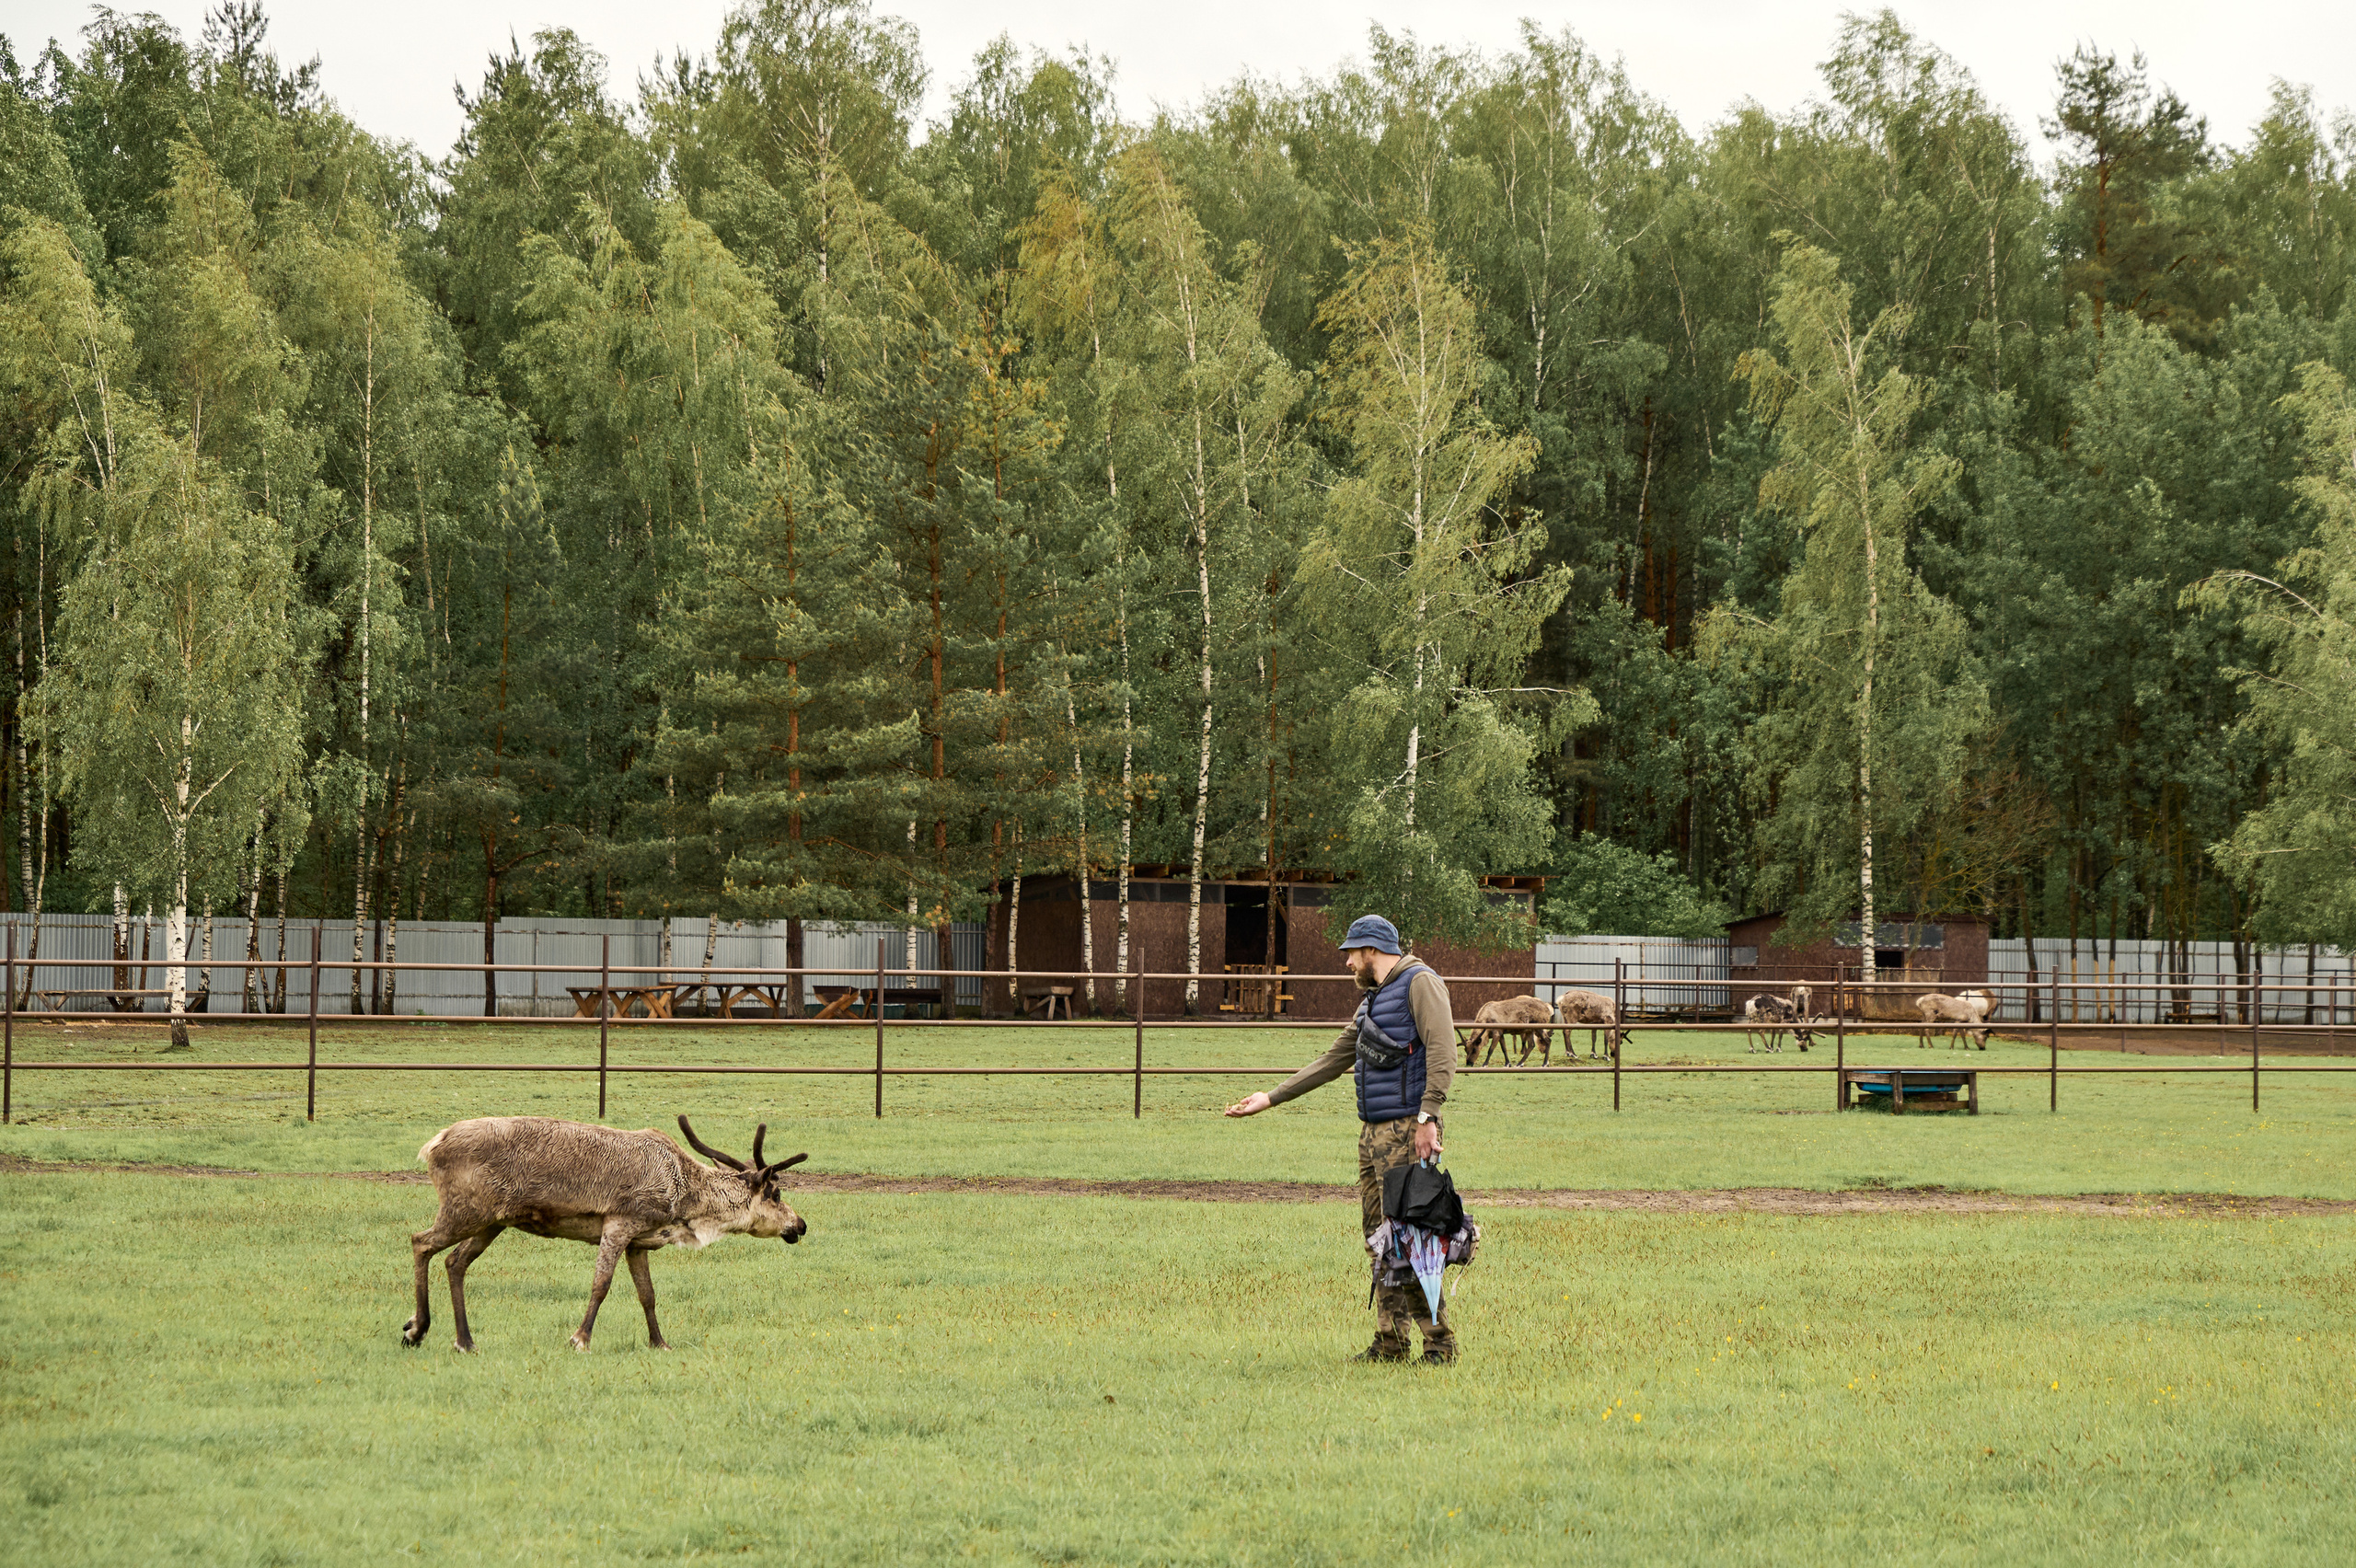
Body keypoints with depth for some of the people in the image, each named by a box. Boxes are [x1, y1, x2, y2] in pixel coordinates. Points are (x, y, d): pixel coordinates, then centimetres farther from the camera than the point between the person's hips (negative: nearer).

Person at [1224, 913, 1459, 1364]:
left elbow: (1442, 1052, -16)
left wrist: (1427, 1118, -23)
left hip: (1405, 1129, -9)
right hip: (1373, 1132, 9)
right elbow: (1333, 1060, 29)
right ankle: (1390, 1341, 9)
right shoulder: (1373, 998, 23)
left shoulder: (1419, 982, -5)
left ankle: (1439, 1340, -10)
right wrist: (1270, 1098, 29)